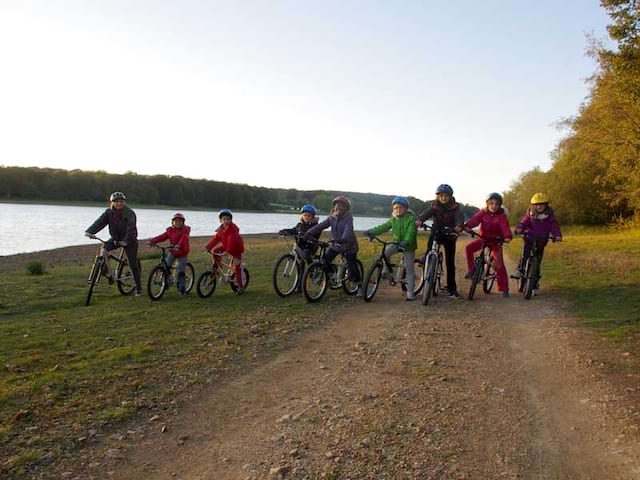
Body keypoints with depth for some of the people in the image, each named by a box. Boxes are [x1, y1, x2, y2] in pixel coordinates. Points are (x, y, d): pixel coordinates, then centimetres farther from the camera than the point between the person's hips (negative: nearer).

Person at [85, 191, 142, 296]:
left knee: (133, 264, -3)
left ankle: (138, 287, 8)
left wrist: (125, 241, -43)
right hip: (115, 238, 4)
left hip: (129, 240, -4)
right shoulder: (109, 212, -4)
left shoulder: (129, 213, -18)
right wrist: (90, 231, -33)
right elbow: (100, 221, -17)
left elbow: (130, 228, -29)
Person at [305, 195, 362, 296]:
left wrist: (343, 239, -55)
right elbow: (321, 226, -9)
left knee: (352, 266, -4)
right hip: (335, 244, 5)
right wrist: (308, 233, -20)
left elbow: (348, 229, -35)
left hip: (348, 245, -5)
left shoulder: (348, 218, -18)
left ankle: (360, 287, 12)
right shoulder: (332, 217, -1)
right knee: (325, 260, -8)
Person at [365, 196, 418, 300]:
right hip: (396, 243, 4)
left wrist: (405, 242, -44)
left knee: (409, 269, -2)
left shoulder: (411, 218, -13)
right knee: (385, 252, -25)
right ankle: (386, 270, -1)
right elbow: (383, 227, -8)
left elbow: (411, 232, -26)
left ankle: (410, 292, 5)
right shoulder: (393, 219, 4)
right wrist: (372, 232, -24)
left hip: (408, 246, -4)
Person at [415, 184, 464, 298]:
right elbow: (427, 213, -21)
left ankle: (452, 288, 9)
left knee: (450, 262, 2)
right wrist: (420, 220, -43)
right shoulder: (435, 206, -2)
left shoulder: (455, 207, -5)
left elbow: (460, 217, -23)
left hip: (450, 235, -1)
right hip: (436, 233, 1)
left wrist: (459, 226, -46)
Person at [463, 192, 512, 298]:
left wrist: (507, 236, -47)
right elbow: (475, 219, -23)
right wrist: (468, 226, -44)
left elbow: (505, 227, -27)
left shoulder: (501, 216, -11)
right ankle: (471, 270, -4)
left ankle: (504, 289, 0)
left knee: (499, 264, -9)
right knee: (469, 248, -22)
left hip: (496, 241, -2)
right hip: (483, 238, 2)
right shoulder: (483, 213, -5)